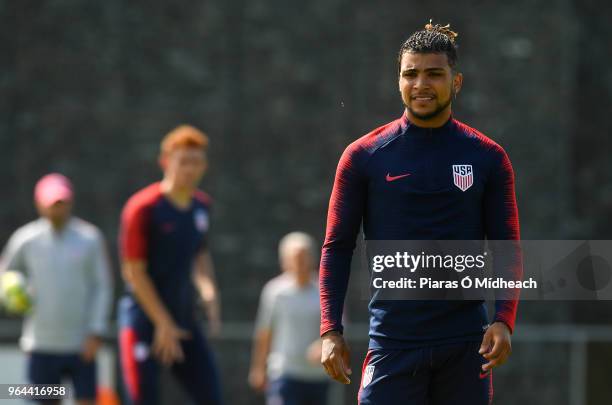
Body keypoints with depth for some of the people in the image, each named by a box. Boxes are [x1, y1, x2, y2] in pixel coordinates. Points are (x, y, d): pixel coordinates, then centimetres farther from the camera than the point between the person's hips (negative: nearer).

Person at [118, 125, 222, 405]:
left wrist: (210, 294, 2)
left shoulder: (202, 206, 8)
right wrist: (163, 323, -14)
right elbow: (134, 272, -13)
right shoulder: (143, 207, -12)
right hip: (145, 319, -6)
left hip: (184, 320, 6)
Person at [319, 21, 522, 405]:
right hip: (393, 342, -1)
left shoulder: (488, 158, 5)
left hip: (466, 346, 1)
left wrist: (504, 319, -10)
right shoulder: (363, 156, 3)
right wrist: (330, 330, -6)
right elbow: (337, 249, 4)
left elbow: (508, 251, 5)